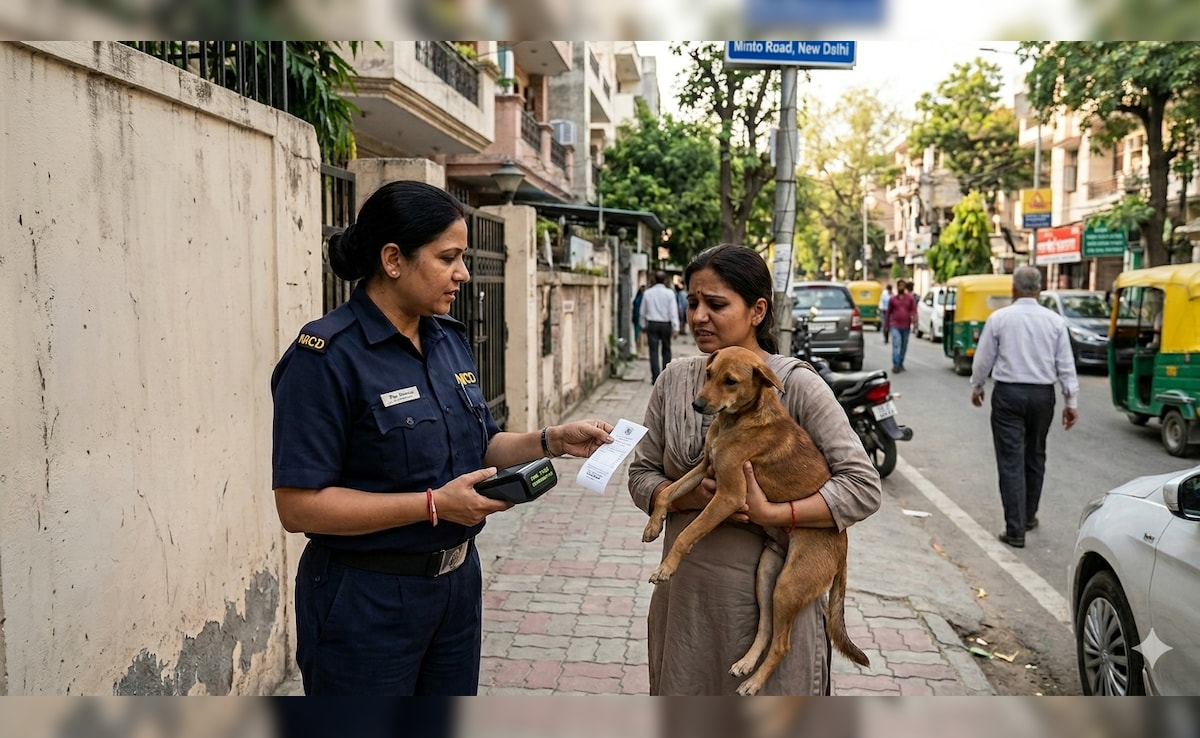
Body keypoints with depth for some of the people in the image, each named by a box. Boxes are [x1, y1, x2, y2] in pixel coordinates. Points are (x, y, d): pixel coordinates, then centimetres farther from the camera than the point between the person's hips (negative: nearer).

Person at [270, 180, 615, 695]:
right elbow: (299, 506, -22)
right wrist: (435, 505, -25)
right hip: (367, 599, -7)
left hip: (457, 581, 7)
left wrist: (551, 441, -3)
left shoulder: (450, 340, 5)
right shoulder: (326, 356, -19)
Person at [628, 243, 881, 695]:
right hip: (686, 594, 4)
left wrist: (770, 513, -24)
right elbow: (641, 475, 4)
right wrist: (691, 496, -16)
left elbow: (863, 487, -14)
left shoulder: (795, 385, -11)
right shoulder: (675, 379, 3)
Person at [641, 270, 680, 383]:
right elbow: (673, 311, -9)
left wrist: (643, 325, 22)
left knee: (654, 351, 0)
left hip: (652, 324, 1)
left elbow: (643, 312, 10)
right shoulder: (669, 293, -4)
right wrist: (676, 328, -9)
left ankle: (656, 377, -6)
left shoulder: (647, 293, 3)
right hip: (666, 324, -1)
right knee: (666, 351, 12)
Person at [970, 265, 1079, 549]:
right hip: (1042, 395, 3)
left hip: (1008, 393, -3)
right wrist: (1071, 402, 7)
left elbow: (983, 359, 0)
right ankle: (1028, 516, 34)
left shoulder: (999, 318, -5)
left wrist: (976, 388, 16)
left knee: (1011, 461, -2)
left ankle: (1015, 530, -4)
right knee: (1035, 457, 19)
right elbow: (1066, 365, 2)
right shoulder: (1055, 320, 0)